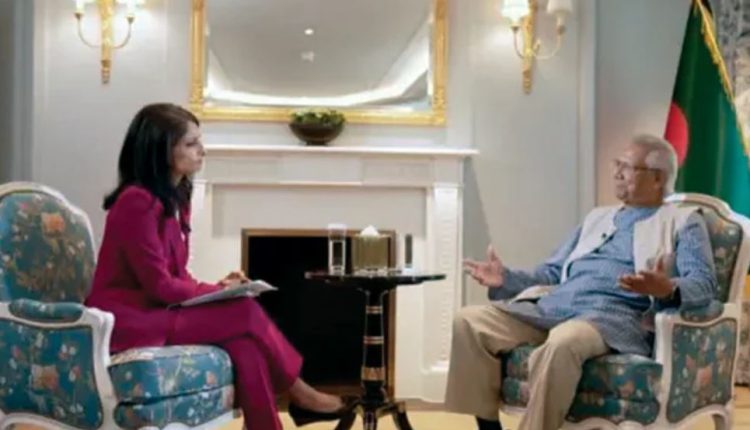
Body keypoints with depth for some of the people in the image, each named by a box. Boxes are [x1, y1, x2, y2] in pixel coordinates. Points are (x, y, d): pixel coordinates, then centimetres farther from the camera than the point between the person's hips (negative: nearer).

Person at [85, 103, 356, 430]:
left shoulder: (174, 199, 11)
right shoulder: (138, 201, -18)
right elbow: (159, 285, -19)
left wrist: (215, 288, -6)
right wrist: (216, 291, -8)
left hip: (156, 310, 8)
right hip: (128, 319, -8)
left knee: (244, 341, -17)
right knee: (245, 313, -17)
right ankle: (299, 396, 1)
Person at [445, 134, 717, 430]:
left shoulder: (683, 222, 13)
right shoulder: (597, 217, 30)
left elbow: (703, 284, -3)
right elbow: (553, 273, 28)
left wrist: (668, 290, -27)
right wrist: (505, 279, 9)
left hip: (616, 315, -6)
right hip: (554, 306, 7)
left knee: (562, 343, -40)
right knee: (469, 321, -14)